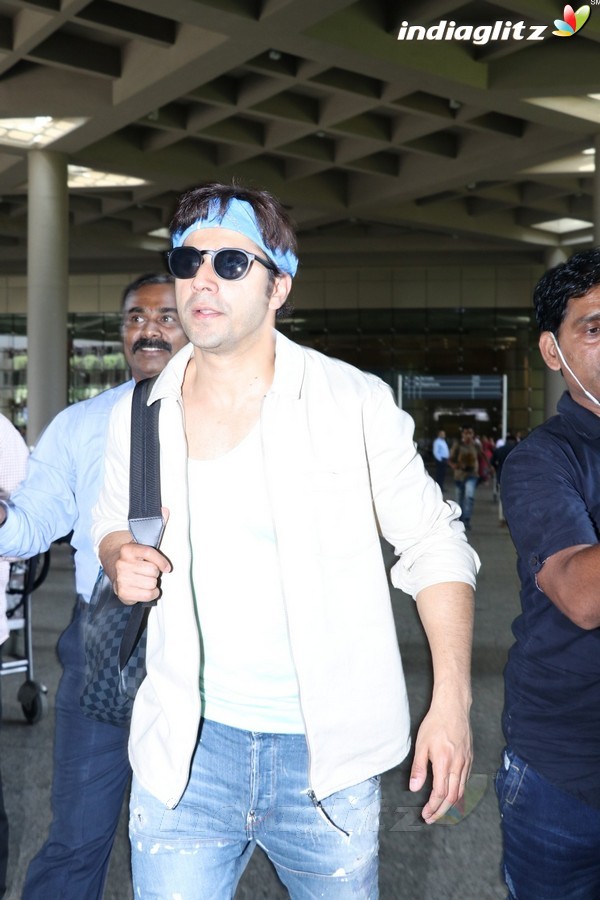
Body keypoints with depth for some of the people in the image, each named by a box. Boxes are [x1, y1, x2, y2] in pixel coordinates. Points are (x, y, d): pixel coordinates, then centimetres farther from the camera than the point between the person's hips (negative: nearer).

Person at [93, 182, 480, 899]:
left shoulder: (356, 403, -9)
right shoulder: (136, 416, 2)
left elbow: (433, 544, -3)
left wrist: (452, 702, -10)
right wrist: (122, 559, -5)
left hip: (328, 753, -2)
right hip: (185, 750, 2)